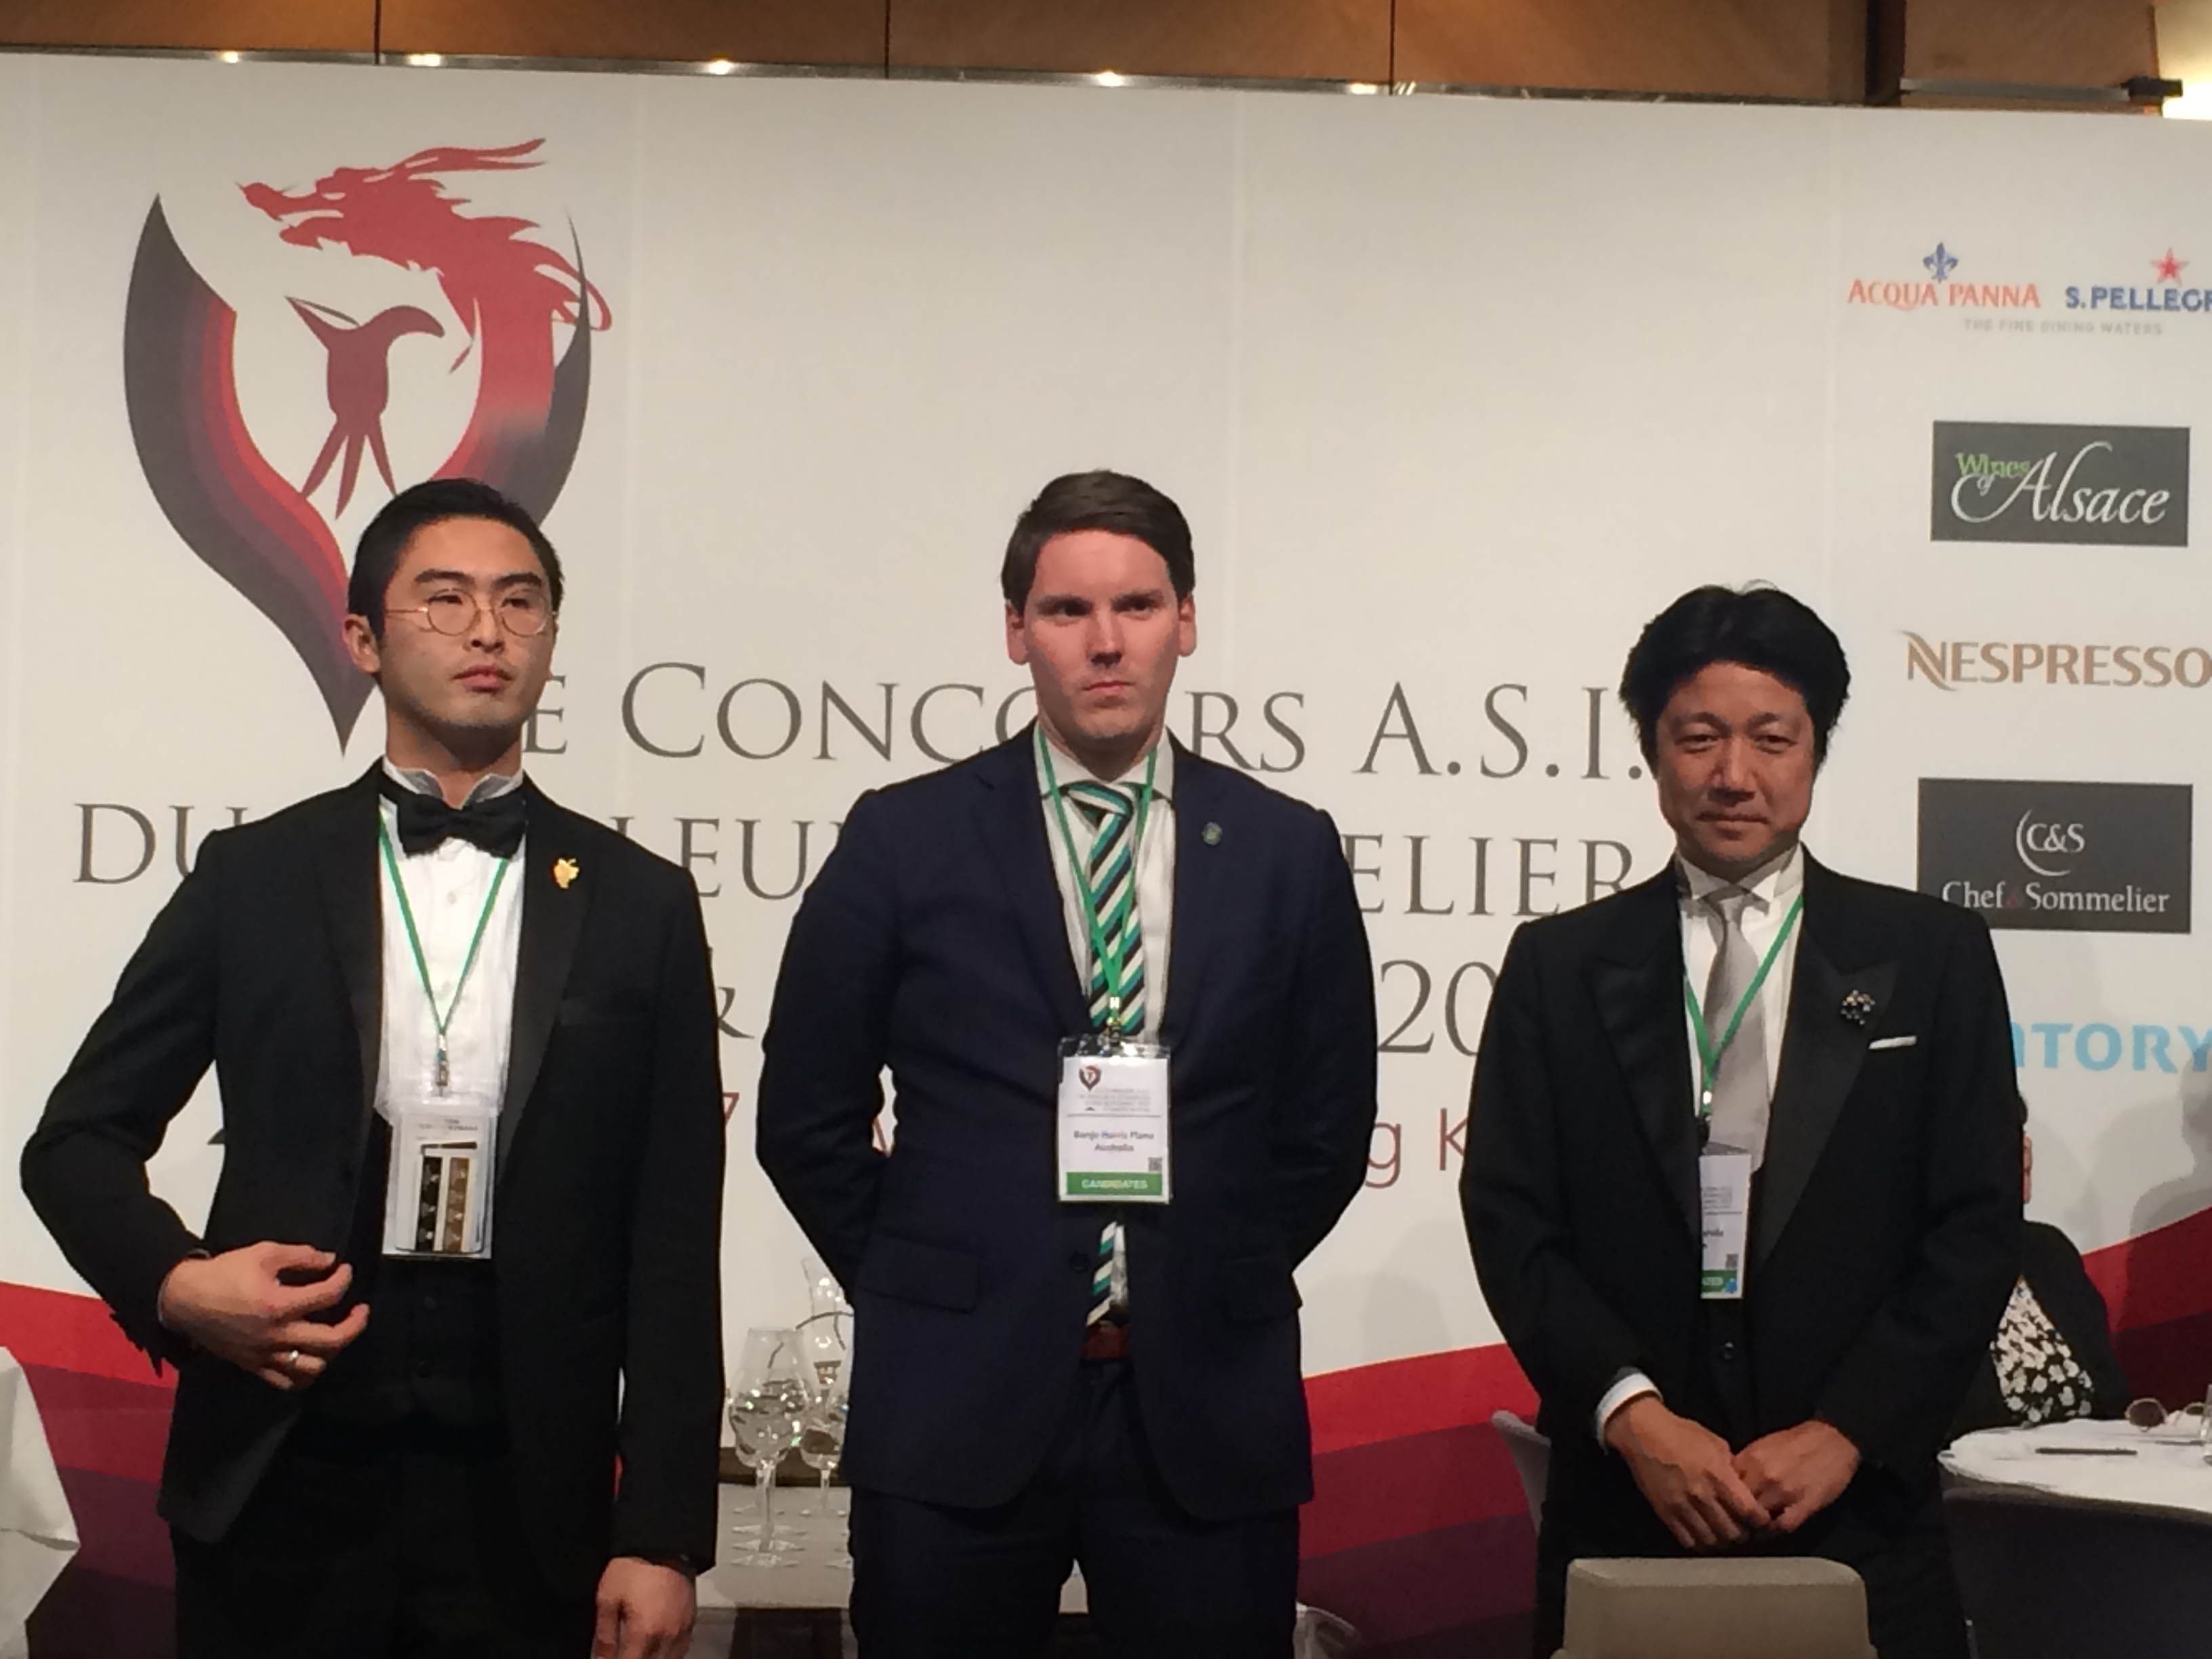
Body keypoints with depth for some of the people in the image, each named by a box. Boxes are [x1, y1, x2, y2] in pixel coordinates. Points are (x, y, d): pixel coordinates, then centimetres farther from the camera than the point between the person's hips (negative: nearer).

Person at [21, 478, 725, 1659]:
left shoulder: (640, 906, 4)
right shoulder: (253, 879, 5)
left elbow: (674, 1247, 2)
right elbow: (78, 1141, 10)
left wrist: (661, 1538, -3)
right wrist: (173, 1283, -10)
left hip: (526, 1507, 0)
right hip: (278, 1481, 0)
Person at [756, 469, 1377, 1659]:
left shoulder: (1287, 851, 5)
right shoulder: (904, 838, 1)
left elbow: (1330, 1123, 12)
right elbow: (807, 1114, 6)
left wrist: (1223, 1285, 7)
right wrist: (925, 1291, 5)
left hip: (1206, 1410, 1)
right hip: (957, 1403, -1)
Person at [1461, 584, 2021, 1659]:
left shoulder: (1934, 955, 5)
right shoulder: (1558, 965, 6)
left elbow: (1978, 1225, 1)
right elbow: (1509, 1218, 1)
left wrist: (1846, 1430, -9)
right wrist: (1632, 1414, -12)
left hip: (1859, 1514, 0)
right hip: (1622, 1509, 0)